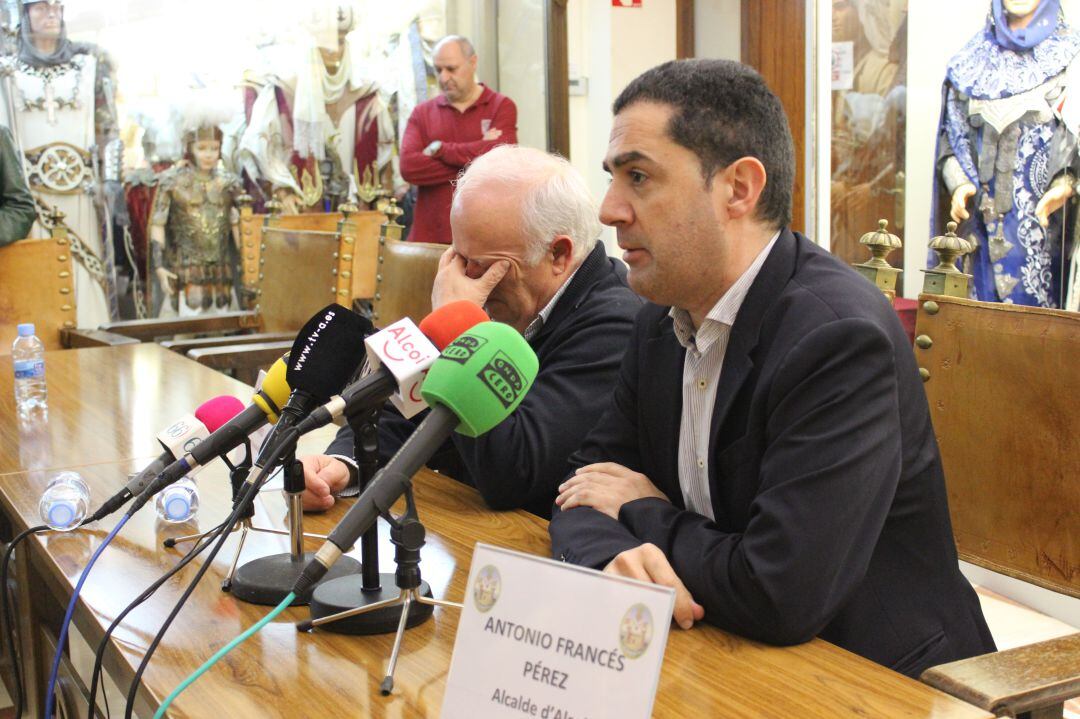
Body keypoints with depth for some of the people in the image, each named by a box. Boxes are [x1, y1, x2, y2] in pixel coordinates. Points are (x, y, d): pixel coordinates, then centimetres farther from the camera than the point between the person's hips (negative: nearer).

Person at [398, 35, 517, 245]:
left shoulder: (502, 107, 5)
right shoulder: (422, 113, 11)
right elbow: (408, 166, -4)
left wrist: (440, 149, -4)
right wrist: (472, 164, -9)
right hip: (429, 235, 2)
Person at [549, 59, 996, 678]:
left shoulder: (840, 336, -23)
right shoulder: (663, 322, 2)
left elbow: (777, 597, -27)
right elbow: (586, 487, 3)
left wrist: (644, 511, -11)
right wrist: (613, 557, -19)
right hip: (721, 663, 7)